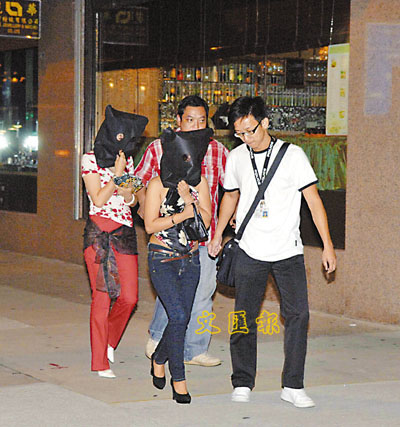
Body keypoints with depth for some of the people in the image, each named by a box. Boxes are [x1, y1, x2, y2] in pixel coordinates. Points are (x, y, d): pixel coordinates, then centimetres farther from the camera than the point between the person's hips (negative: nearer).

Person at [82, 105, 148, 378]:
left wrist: (126, 189, -7)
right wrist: (118, 174, -7)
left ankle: (108, 342, 25)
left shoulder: (127, 160, 14)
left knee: (129, 297, -2)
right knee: (103, 297, -5)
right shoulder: (91, 160, -2)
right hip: (99, 232, -5)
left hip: (125, 232, 5)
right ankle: (100, 363, 4)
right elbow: (98, 199, -8)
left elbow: (132, 200, 13)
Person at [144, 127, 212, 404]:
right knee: (178, 316, -16)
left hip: (190, 259, 5)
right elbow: (150, 225, -11)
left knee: (182, 319, 8)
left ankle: (159, 360, 35)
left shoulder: (200, 183, 2)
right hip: (162, 259, -4)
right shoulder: (158, 184, -9)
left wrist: (189, 199, -18)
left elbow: (206, 220, -2)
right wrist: (181, 216, -20)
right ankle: (178, 378, -6)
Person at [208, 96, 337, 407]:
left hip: (288, 250, -2)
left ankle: (293, 386, 3)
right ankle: (242, 384, 12)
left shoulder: (292, 155, -5)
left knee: (298, 314, -6)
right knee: (244, 316, 1)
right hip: (250, 250, 2)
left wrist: (327, 245, -6)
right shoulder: (236, 158, 4)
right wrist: (218, 235, 24)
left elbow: (314, 200, -3)